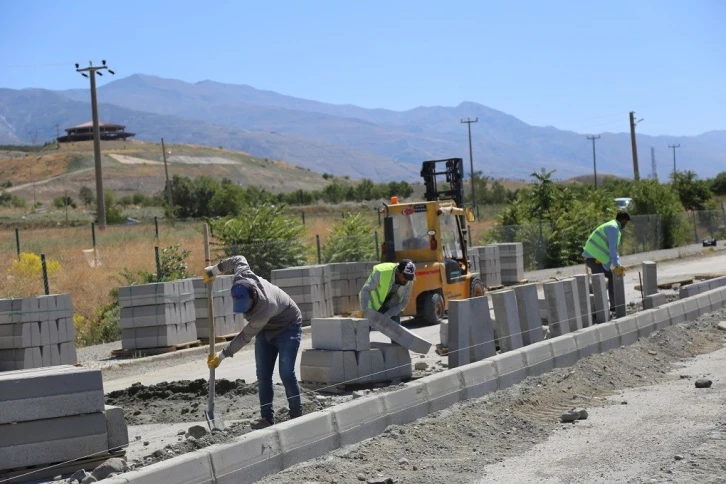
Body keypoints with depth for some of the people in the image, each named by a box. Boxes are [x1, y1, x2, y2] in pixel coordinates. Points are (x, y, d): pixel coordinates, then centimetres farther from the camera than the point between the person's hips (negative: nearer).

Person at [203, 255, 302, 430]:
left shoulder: (264, 308, -41)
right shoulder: (240, 279, -27)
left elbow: (245, 337, -30)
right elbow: (238, 259, -3)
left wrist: (222, 356, -22)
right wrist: (214, 270, 1)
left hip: (287, 328, -7)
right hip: (265, 330, 7)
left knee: (286, 373, -15)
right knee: (263, 375, 2)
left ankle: (296, 416, -5)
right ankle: (267, 418, 5)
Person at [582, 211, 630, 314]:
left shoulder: (614, 228, 20)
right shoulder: (613, 228, -13)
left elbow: (614, 249, 21)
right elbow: (612, 249, -21)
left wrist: (618, 266, 11)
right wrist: (616, 265, -22)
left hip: (597, 257, 11)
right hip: (594, 258, -11)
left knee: (612, 276, 15)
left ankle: (613, 306, 19)